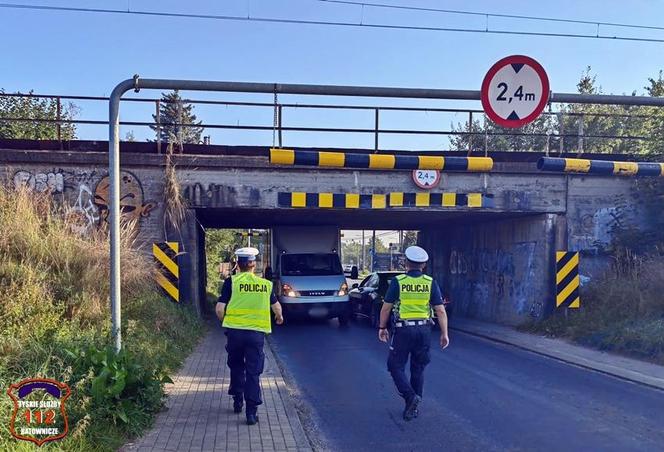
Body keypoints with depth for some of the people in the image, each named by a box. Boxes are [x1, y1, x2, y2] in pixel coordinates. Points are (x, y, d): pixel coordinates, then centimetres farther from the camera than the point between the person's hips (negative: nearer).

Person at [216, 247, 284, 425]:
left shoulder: (231, 282, -2)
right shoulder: (265, 284, 6)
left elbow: (219, 308, -7)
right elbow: (276, 307, 17)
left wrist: (224, 321, 13)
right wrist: (279, 317, 39)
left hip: (235, 331, 0)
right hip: (257, 332, 0)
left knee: (236, 366, 22)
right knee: (253, 372, 3)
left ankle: (237, 401, 30)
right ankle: (252, 411, -3)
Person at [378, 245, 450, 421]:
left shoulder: (397, 282, -5)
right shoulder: (431, 283, 0)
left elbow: (386, 308, -2)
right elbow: (441, 310, -1)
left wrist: (382, 328, 11)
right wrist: (444, 334, 5)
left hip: (403, 330, -3)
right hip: (424, 330, 3)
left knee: (396, 366, 8)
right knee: (418, 369, 14)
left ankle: (410, 396, -10)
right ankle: (414, 407, 19)